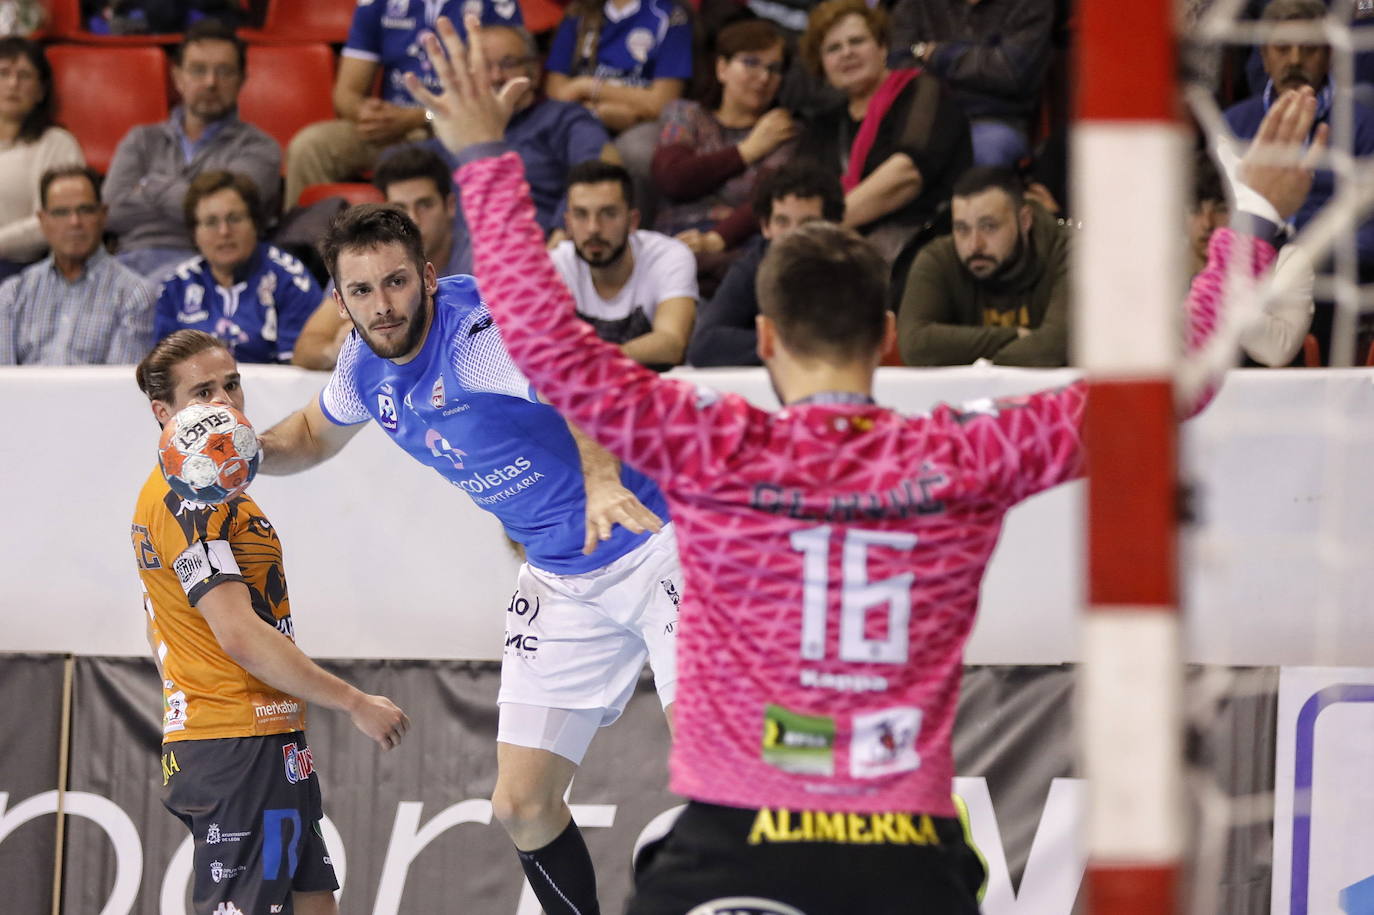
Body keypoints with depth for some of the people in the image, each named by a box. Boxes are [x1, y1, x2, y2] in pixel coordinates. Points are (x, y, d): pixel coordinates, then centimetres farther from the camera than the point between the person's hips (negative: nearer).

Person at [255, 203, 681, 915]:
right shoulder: (365, 363, -1)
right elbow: (315, 433, 23)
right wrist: (250, 453, 0)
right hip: (560, 581, 7)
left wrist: (601, 479, -65)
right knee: (522, 804, 2)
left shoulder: (484, 324, -25)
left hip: (651, 540, -7)